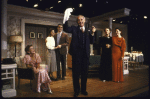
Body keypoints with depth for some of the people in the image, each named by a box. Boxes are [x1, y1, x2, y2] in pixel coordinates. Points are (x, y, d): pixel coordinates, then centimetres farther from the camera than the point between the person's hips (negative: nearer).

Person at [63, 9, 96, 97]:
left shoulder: (88, 31, 11)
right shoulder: (74, 29, 5)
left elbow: (91, 42, 5)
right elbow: (66, 29, -14)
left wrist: (92, 33, -8)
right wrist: (66, 18, -24)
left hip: (85, 54, 2)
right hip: (76, 54, -2)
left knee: (85, 73, 12)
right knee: (76, 73, 7)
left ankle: (83, 90, 30)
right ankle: (76, 91, 23)